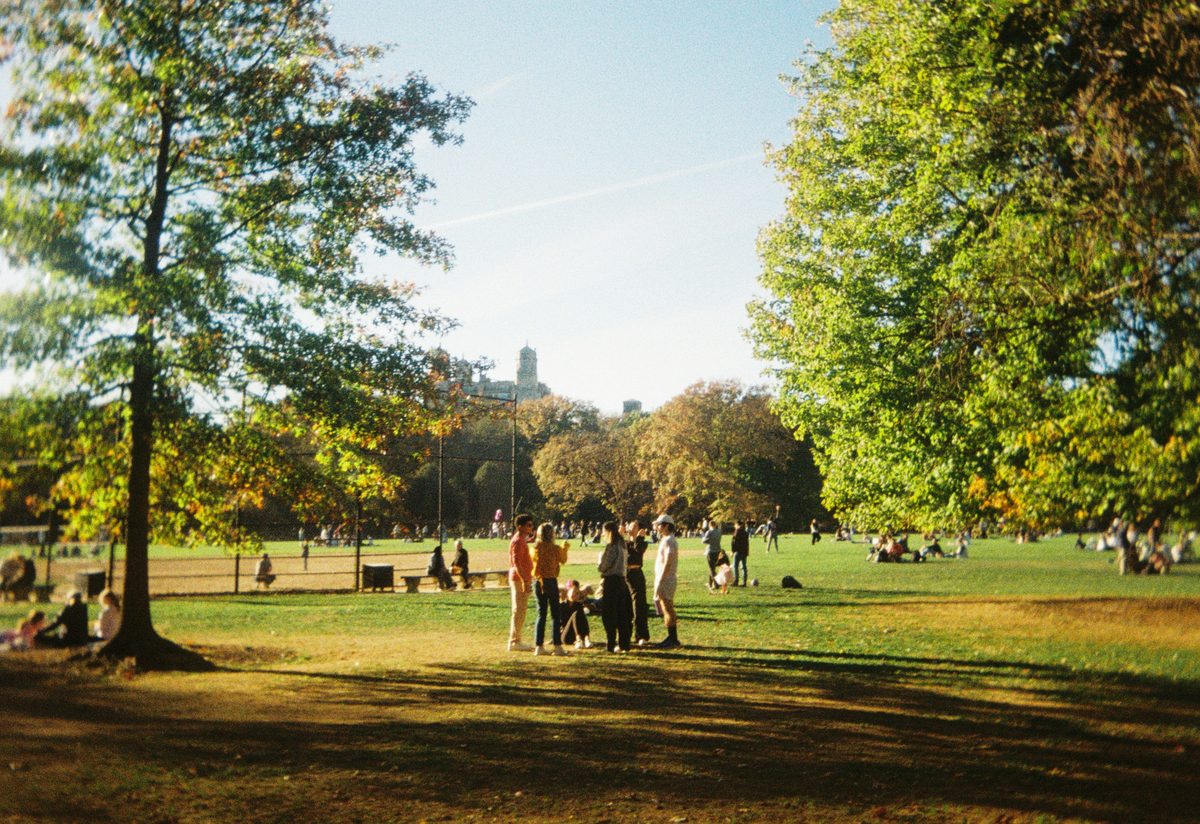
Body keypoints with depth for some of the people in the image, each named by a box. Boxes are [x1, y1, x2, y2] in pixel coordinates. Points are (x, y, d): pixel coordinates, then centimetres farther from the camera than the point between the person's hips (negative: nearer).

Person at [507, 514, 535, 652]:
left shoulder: (522, 540, 17)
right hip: (519, 579, -10)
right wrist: (525, 580, -28)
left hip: (523, 579, 10)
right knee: (519, 611, -6)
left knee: (521, 610, 13)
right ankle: (514, 642, -3)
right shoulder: (518, 541, -15)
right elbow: (516, 563, -23)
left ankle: (516, 641, 19)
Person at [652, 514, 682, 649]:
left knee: (668, 609, -6)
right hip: (663, 580, 10)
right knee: (666, 610, 14)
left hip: (666, 580, -10)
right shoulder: (666, 540, 16)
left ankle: (673, 640, -2)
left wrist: (660, 582, -22)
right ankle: (672, 638, 21)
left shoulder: (669, 541, -16)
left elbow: (667, 563, -21)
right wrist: (659, 582, 17)